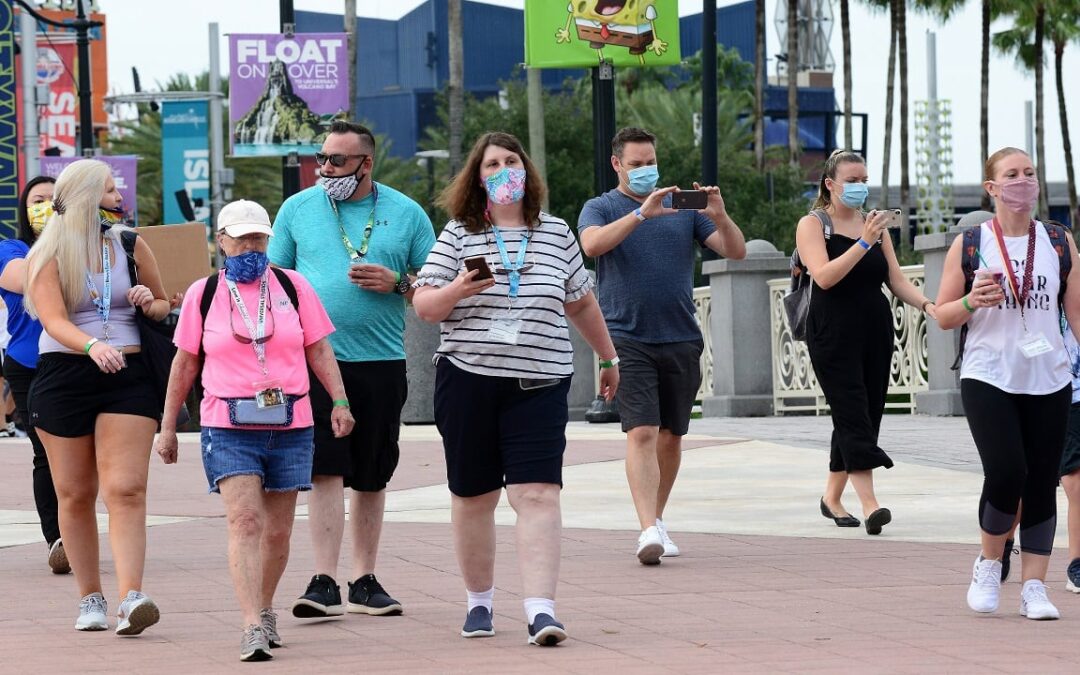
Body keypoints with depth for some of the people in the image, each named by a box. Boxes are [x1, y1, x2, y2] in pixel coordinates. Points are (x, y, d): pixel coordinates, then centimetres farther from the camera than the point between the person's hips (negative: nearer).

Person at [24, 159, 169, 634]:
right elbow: (54, 320, -14)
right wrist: (92, 346, -33)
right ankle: (90, 599, 18)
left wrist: (149, 303, -1)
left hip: (128, 377, 1)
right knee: (75, 495, 6)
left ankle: (131, 599, -23)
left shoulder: (131, 246, 12)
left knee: (126, 490, -13)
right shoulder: (47, 256, 1)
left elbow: (164, 305, 24)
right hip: (63, 377, -1)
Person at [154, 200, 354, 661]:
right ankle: (252, 627, -22)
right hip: (228, 429, -2)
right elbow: (185, 363, 12)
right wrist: (167, 427, 14)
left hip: (290, 428, 2)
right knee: (244, 521, -16)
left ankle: (265, 610, 28)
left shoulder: (292, 286, 7)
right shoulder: (203, 294, 6)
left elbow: (318, 351, 10)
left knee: (277, 531, 7)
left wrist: (340, 402, -1)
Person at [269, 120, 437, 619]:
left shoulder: (406, 213, 6)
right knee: (325, 470, -11)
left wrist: (396, 283, -10)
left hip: (382, 362, 1)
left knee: (371, 478, 8)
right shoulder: (298, 209, 7)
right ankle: (324, 583, -12)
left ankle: (365, 582, 18)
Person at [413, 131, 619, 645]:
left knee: (537, 493, -12)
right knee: (473, 496, 7)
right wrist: (458, 290, -19)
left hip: (538, 385, 0)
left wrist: (608, 357, 29)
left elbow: (581, 302, 22)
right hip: (468, 379, 0)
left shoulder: (556, 234, 10)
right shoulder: (458, 235, 5)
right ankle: (479, 602, 22)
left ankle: (540, 609, -18)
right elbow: (423, 307, 1)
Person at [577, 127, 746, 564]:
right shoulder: (601, 209, 5)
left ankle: (657, 518, 25)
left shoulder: (684, 208, 11)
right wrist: (642, 214, -29)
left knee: (671, 435, 10)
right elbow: (592, 244, -19)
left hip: (681, 339, 4)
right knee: (641, 433, -14)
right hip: (628, 339, -4)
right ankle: (649, 531, -22)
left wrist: (719, 216, -16)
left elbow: (736, 251, 4)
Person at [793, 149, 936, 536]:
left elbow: (896, 279, 11)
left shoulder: (873, 224, 13)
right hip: (834, 335, -6)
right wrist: (864, 243, -23)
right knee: (853, 416, -13)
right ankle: (870, 504, -22)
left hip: (876, 331, 6)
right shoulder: (813, 225, -3)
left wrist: (928, 305, -5)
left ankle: (832, 497, 21)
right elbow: (824, 276, -17)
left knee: (868, 415, 7)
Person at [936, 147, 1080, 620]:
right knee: (1006, 473, -16)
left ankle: (1034, 586, 8)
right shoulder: (969, 245, 1)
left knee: (1042, 484, 1)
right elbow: (943, 316, 5)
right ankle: (989, 564, 9)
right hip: (988, 380, -2)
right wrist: (972, 302, -15)